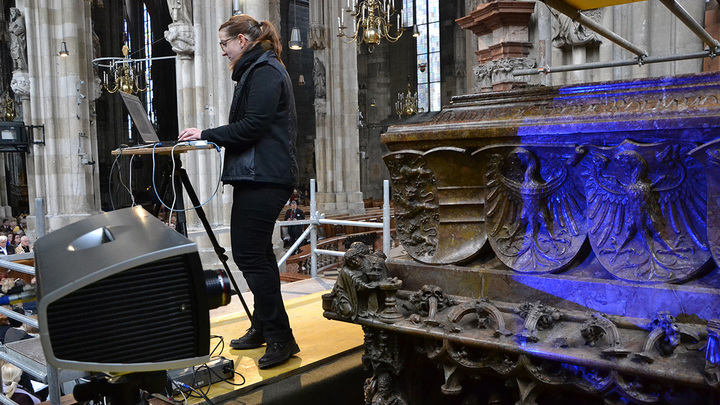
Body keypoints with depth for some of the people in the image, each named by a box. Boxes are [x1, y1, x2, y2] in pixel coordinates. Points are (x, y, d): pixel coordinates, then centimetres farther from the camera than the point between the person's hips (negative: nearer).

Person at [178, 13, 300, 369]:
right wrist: (209, 136, 12)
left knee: (248, 254, -10)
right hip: (261, 176, 11)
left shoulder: (264, 72, -9)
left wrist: (206, 135, -10)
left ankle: (280, 337, -3)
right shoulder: (257, 70, 24)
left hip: (262, 178, -11)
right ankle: (263, 328, 26)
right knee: (258, 253, 14)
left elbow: (251, 126, -18)